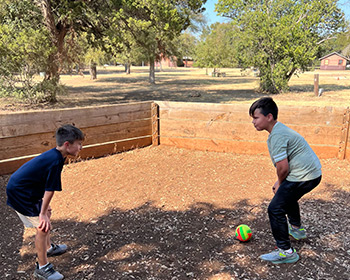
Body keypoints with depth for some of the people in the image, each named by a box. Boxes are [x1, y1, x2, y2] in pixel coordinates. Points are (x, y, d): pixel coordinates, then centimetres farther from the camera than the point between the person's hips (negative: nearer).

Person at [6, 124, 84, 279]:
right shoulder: (56, 161, -26)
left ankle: (48, 248, 44)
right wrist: (43, 214, -14)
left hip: (19, 187, 10)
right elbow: (50, 190, -21)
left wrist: (45, 209, 17)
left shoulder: (53, 155, 4)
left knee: (47, 213, 23)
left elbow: (46, 187, 12)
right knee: (44, 226, -6)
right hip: (20, 193, -10)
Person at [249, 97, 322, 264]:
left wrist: (280, 183, -3)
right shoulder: (280, 129, 13)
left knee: (275, 209, -7)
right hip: (313, 173, 11)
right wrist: (280, 183, 16)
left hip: (303, 177, -11)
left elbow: (283, 167, -23)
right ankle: (297, 229, 54)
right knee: (287, 197, 34)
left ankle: (285, 252, 1)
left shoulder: (277, 136, -21)